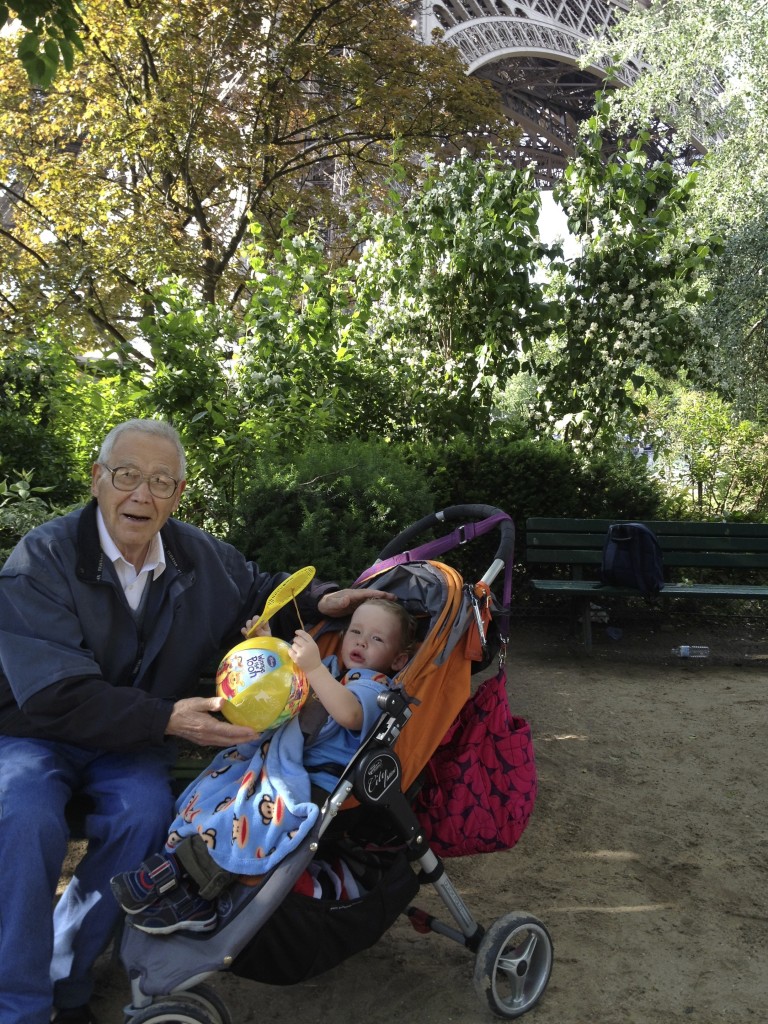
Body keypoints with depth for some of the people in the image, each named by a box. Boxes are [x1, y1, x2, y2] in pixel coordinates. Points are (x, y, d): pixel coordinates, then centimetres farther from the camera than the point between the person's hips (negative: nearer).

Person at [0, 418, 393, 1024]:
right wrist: (166, 719, -36)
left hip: (129, 744, 3)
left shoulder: (202, 559, -4)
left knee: (145, 812, -27)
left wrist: (320, 600, -5)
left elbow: (260, 592, 17)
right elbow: (56, 695, -26)